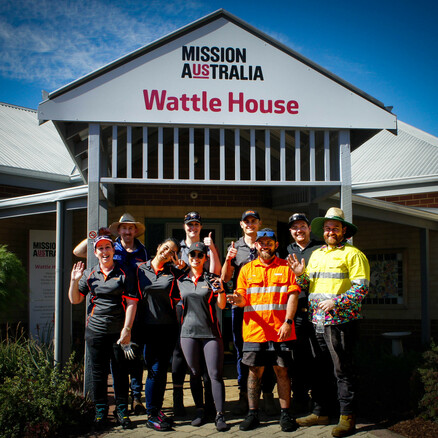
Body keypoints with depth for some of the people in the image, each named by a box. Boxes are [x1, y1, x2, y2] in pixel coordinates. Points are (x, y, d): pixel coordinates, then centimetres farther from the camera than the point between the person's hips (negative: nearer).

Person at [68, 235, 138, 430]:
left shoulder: (124, 274, 0)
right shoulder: (88, 274, 10)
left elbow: (131, 303, -4)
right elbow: (75, 299, 11)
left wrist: (127, 329, -10)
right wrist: (74, 280, -5)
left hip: (118, 331, -2)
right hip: (95, 331, 2)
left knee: (121, 371, 4)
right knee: (98, 372, 8)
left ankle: (122, 410, 16)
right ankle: (100, 411, 20)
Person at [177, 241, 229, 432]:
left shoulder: (211, 279, 3)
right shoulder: (181, 281, 10)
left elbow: (222, 305, -3)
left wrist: (220, 289, -20)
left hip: (211, 332, -2)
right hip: (188, 331, 3)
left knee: (215, 373, -6)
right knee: (195, 373, 7)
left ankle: (220, 414, -3)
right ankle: (199, 410, 18)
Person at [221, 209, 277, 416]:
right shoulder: (234, 248, 12)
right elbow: (225, 278, 8)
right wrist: (228, 260, -11)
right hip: (240, 305, 1)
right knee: (242, 350, 4)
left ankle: (268, 394, 8)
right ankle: (244, 395, 11)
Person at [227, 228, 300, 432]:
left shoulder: (286, 267, 7)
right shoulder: (246, 269, 12)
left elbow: (293, 295, 0)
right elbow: (243, 298, 8)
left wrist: (288, 321, -12)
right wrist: (238, 299, -16)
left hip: (280, 330, -1)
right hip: (254, 330, 1)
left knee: (282, 371, 3)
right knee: (255, 371, 5)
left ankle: (285, 414, 13)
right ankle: (253, 414, 14)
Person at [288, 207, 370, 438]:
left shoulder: (352, 254, -2)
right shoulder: (315, 255, 19)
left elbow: (361, 287, -10)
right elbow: (307, 286, 21)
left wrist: (337, 302, -19)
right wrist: (300, 274, 1)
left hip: (340, 321, -6)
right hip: (317, 321, 7)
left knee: (343, 370, -2)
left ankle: (347, 417, 6)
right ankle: (321, 412, 23)